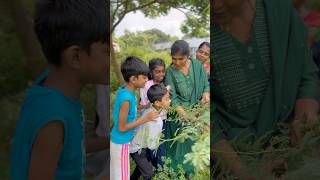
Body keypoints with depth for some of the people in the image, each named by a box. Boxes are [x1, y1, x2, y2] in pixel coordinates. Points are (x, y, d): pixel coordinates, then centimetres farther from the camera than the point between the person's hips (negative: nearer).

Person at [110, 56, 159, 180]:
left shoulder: (123, 90, -5)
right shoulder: (126, 98, -30)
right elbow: (122, 127, -23)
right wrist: (145, 118, -19)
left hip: (117, 140, 8)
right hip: (121, 143, -8)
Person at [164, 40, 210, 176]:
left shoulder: (197, 65, -5)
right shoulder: (170, 72, -11)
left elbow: (206, 85, 5)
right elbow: (172, 98, -15)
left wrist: (206, 93, -19)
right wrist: (185, 115, -26)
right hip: (179, 113, -2)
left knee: (193, 142, 10)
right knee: (180, 143, 2)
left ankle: (190, 171, 29)